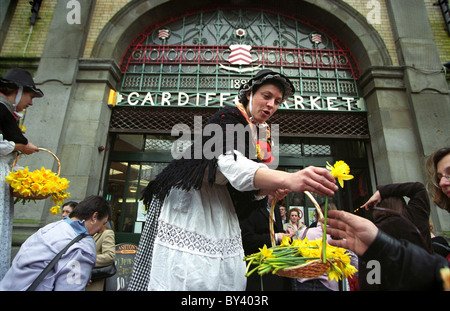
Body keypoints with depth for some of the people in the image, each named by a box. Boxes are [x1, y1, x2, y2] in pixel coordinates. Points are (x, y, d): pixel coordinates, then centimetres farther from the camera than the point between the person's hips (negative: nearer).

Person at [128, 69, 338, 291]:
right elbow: (230, 162, -34)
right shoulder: (229, 117, -12)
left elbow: (251, 190, 10)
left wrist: (275, 187, -10)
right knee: (187, 276, -6)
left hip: (219, 204, 8)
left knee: (225, 273, 8)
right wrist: (287, 178, -45)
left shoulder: (262, 135, 10)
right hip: (191, 196, -7)